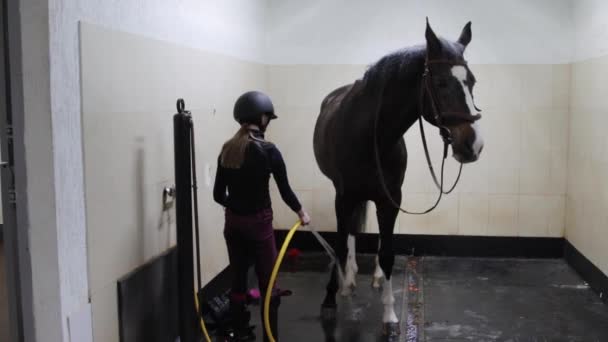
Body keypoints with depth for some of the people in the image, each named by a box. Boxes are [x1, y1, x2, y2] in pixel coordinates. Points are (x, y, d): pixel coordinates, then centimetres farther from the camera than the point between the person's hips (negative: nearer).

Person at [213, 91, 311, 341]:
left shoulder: (227, 150, 2)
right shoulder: (267, 150, -14)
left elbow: (218, 194, 7)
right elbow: (285, 190, -9)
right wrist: (301, 212, 9)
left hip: (233, 222, 6)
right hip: (259, 223, -6)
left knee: (238, 280, 14)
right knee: (268, 284, 5)